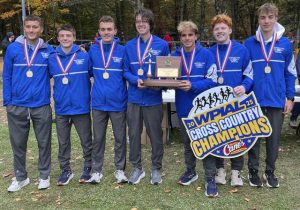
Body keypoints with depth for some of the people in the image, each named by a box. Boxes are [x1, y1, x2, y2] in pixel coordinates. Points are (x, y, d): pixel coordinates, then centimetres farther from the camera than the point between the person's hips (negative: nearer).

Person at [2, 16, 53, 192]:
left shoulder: (49, 50, 0)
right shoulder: (13, 49, -1)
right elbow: (6, 76, 2)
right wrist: (7, 101, -1)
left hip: (42, 106, 0)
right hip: (17, 106, 1)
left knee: (44, 142, 9)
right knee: (18, 143, 11)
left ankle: (44, 176, 26)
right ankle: (21, 177, 28)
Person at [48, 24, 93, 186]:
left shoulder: (84, 57, -5)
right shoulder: (51, 59, 1)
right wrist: (56, 95, -1)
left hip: (81, 108, -2)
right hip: (61, 109, 2)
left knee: (87, 141, 10)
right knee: (63, 143, 13)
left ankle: (88, 168, 28)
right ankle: (65, 170, 28)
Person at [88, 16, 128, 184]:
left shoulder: (123, 51, -4)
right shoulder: (93, 50, 1)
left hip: (118, 102, -1)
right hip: (98, 103, 2)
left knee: (120, 138, 9)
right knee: (98, 138, 11)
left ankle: (120, 169, 24)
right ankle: (97, 170, 25)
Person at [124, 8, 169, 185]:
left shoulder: (162, 45, -3)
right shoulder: (129, 46, 4)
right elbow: (126, 71, 5)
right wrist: (136, 80, -15)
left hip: (153, 98, -2)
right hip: (134, 98, 2)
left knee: (155, 135, 8)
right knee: (134, 134, 10)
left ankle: (156, 169, 26)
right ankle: (137, 167, 27)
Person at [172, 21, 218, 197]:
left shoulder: (206, 55, -7)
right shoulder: (175, 56, 4)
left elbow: (212, 81, -12)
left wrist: (192, 86, -26)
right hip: (184, 107, 4)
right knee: (187, 141, 18)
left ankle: (210, 179, 10)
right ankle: (191, 171, 36)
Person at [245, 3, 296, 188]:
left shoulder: (285, 44, 0)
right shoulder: (249, 43, -2)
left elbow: (290, 73, 6)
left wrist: (290, 97, 1)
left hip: (277, 100, 1)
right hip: (254, 99, 0)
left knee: (274, 138, 9)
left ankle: (270, 171, 26)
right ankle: (253, 170, 24)